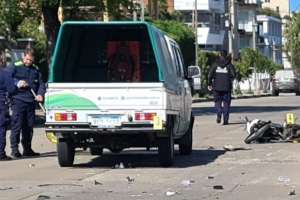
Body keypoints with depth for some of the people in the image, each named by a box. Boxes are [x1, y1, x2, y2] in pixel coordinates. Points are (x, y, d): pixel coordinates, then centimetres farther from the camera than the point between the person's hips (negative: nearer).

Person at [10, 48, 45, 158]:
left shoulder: (35, 69, 15)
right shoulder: (15, 67, 2)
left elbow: (41, 84, 12)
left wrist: (40, 94, -6)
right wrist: (17, 83, -18)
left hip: (31, 101, 5)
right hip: (18, 100, -5)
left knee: (29, 126, 9)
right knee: (16, 125, -9)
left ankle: (27, 149, 18)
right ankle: (14, 149, -7)